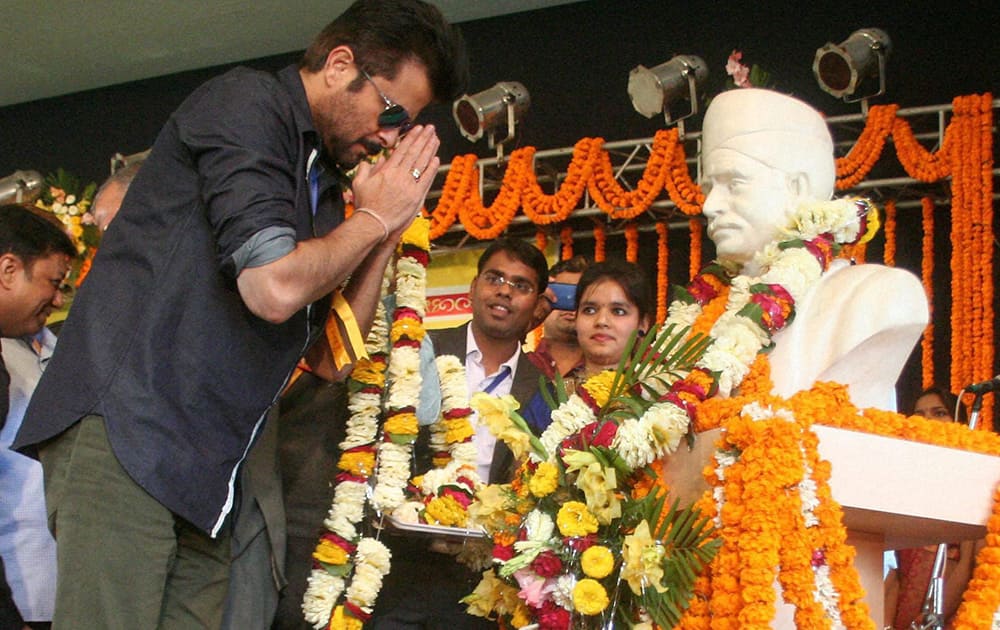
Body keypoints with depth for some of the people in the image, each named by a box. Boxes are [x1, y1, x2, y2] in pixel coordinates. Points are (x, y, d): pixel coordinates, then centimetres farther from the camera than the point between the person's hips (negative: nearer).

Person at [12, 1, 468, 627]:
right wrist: (374, 218, 0)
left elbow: (334, 358, 20)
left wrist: (391, 227, 12)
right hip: (125, 428, -9)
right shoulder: (246, 103, -4)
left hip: (202, 471, 9)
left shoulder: (322, 181, 22)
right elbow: (274, 288, -17)